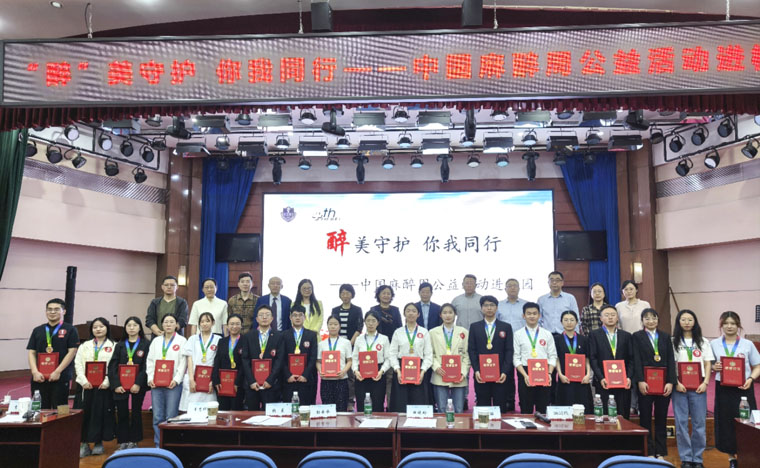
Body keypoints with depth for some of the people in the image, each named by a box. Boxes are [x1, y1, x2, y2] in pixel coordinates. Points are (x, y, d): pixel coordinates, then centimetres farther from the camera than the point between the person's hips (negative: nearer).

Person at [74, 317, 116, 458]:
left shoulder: (113, 346, 4)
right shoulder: (84, 346, 14)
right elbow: (78, 364, 5)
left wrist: (107, 382, -15)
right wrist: (84, 381, -9)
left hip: (104, 386, -2)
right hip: (87, 385, 2)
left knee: (102, 413, 1)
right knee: (85, 413, 0)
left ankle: (99, 443, 14)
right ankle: (85, 443, 9)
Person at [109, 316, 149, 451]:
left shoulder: (146, 345, 0)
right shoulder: (120, 345, 10)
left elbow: (146, 366, -6)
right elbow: (112, 366, 4)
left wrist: (138, 383, -17)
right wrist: (116, 384, -8)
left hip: (138, 385, -2)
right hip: (120, 385, 2)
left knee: (136, 412, 7)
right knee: (122, 413, 3)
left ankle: (133, 441, 16)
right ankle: (123, 441, 13)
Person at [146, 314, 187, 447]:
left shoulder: (182, 341, 4)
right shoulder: (156, 341, 16)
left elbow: (183, 362, -3)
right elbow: (150, 361, 12)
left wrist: (176, 380, -13)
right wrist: (150, 378, -2)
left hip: (173, 384, -3)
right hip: (156, 383, 4)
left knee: (171, 417, -3)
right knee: (157, 417, 5)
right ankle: (158, 445, 15)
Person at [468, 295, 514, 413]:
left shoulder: (506, 327, 7)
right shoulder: (474, 327, 8)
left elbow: (509, 351, 2)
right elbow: (471, 350, 3)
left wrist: (505, 372, -8)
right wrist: (476, 370, -8)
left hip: (500, 375, 0)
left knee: (500, 408, 2)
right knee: (483, 408, 4)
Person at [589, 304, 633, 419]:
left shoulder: (626, 335, 13)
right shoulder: (594, 335, 5)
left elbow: (631, 359, 9)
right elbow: (593, 359, -2)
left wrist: (629, 377, -5)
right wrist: (601, 378, -12)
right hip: (604, 383, -2)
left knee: (623, 417, 4)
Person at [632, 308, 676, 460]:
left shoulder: (665, 337, 10)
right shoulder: (637, 336, 2)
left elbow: (671, 360, 4)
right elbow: (636, 360, -5)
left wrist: (671, 382, -6)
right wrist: (640, 381, -15)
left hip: (664, 382, 3)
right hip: (645, 382, -2)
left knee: (662, 418, 8)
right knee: (645, 418, 4)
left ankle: (661, 452, 17)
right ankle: (648, 452, 12)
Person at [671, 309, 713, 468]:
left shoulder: (703, 342, 10)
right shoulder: (673, 342, 4)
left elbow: (708, 364, 7)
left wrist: (705, 382, -5)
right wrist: (676, 383, -10)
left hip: (698, 386, 1)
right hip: (679, 386, -1)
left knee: (699, 423, 3)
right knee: (681, 423, 1)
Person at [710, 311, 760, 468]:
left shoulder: (747, 344, 3)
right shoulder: (714, 344, 4)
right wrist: (714, 367, -12)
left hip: (743, 388, 0)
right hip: (723, 389, 0)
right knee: (726, 423, 4)